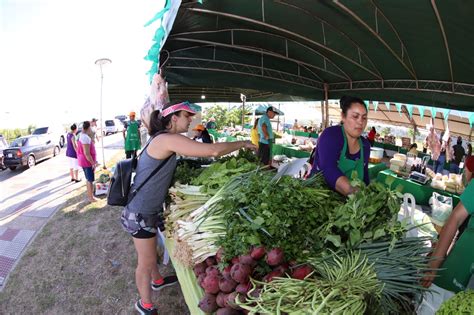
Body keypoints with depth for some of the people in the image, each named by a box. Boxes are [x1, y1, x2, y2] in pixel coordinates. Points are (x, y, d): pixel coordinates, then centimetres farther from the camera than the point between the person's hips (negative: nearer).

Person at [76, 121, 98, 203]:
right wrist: (93, 163, -19)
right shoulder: (86, 138, -24)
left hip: (84, 161, 10)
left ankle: (89, 194, 33)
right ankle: (91, 197, 9)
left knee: (88, 179, 21)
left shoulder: (82, 135, 8)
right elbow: (87, 153, -26)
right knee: (90, 180, 0)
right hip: (87, 161, -10)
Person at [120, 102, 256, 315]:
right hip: (140, 214, -9)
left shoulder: (162, 140, 6)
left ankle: (157, 280, 54)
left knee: (150, 252, 30)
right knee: (146, 262, 11)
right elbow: (213, 151, -31)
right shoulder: (168, 139, -26)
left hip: (148, 209, 9)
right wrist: (244, 143, -18)